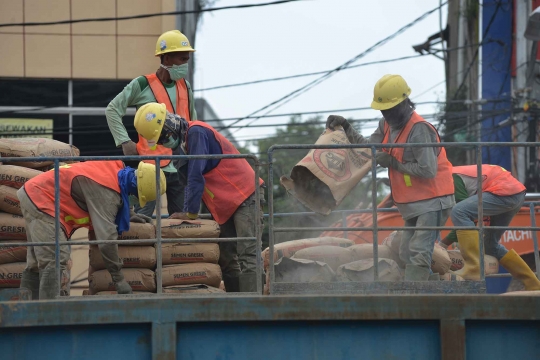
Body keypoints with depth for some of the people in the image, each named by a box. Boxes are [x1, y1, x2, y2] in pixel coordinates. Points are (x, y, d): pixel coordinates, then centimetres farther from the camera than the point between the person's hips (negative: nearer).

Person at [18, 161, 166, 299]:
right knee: (55, 262, -19)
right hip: (41, 199, -11)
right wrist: (119, 279, -27)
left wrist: (129, 214, 21)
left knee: (37, 264, 15)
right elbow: (106, 237, -32)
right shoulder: (107, 191, -28)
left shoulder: (117, 167, -1)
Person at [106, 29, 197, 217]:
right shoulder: (142, 85, -6)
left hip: (181, 166, 6)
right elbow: (112, 110, 1)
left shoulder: (185, 86, 11)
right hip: (152, 166, -6)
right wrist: (124, 141, -5)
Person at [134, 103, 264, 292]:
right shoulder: (185, 140, 14)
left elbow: (196, 176, -21)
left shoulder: (196, 133, -16)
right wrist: (188, 212, 11)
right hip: (228, 205, 10)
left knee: (246, 257, -17)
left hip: (246, 197, -10)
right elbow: (189, 180, 20)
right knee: (227, 259, 7)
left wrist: (190, 213, -16)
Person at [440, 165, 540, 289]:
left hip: (505, 191, -10)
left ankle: (473, 269, -26)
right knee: (491, 245, 19)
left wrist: (444, 243, -4)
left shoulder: (452, 178, -8)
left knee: (459, 212, -22)